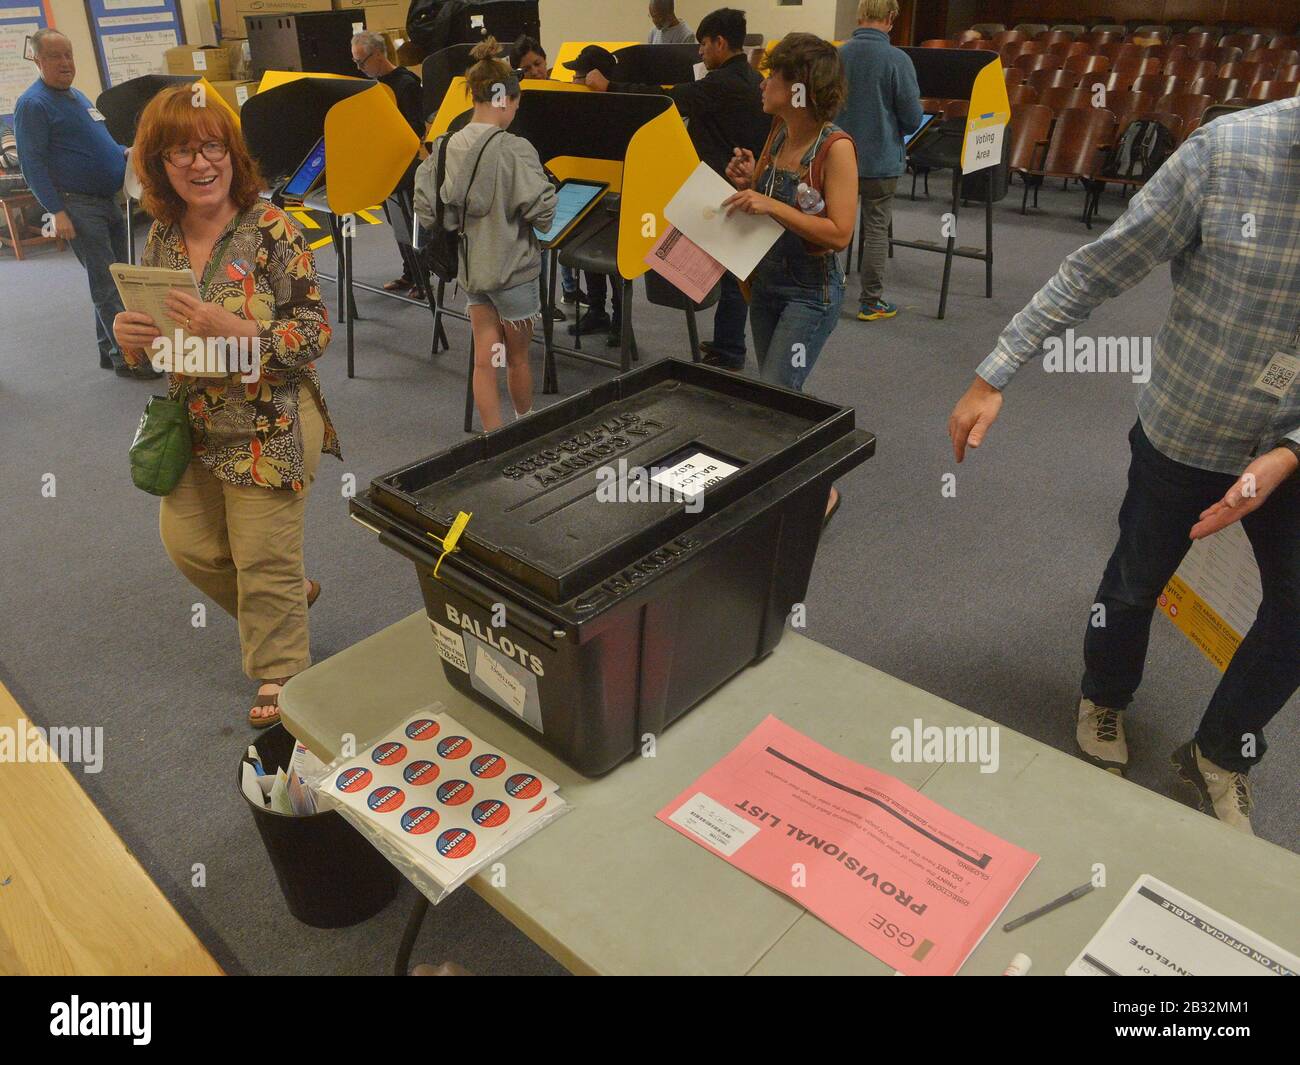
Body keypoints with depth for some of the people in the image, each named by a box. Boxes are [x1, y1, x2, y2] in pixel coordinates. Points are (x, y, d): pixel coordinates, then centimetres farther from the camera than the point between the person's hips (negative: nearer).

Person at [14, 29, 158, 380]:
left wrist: (123, 153, 9)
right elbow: (32, 163, -14)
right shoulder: (32, 104, -9)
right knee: (106, 284, -8)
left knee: (116, 280, 11)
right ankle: (126, 357, -4)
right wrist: (57, 211, -20)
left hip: (108, 200, 9)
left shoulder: (77, 97, 17)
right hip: (78, 206, -9)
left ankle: (110, 349, 21)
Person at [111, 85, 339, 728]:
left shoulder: (271, 229, -14)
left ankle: (279, 674, 27)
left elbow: (315, 333, -17)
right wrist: (130, 335, -10)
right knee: (187, 544, 15)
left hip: (270, 428, -6)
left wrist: (235, 331, -30)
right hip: (191, 428, 7)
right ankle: (293, 595, 41)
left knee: (265, 563, 3)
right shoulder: (161, 236, 4)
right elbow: (155, 331, 14)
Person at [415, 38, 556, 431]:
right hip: (513, 268, -5)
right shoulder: (515, 149, -18)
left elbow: (425, 206, 2)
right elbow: (542, 211, -19)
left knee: (484, 360, 9)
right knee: (518, 357, 14)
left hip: (471, 267, 5)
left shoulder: (445, 146, -1)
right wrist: (549, 188, 2)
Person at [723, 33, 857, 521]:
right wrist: (748, 181, -4)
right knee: (776, 392, 16)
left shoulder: (835, 146, -17)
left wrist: (771, 205, -26)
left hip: (811, 291, -8)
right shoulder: (779, 130, 4)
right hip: (766, 280, 8)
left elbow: (839, 233, -22)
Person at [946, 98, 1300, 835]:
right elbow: (1097, 273, -17)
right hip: (1183, 430, -2)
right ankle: (1104, 704, 46)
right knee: (1136, 581, 16)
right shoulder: (1231, 151, -23)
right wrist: (994, 377, -18)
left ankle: (1221, 755, 35)